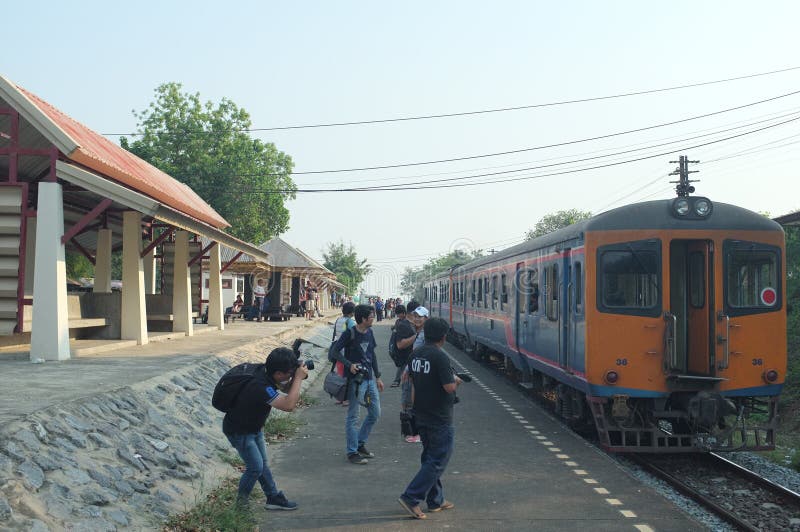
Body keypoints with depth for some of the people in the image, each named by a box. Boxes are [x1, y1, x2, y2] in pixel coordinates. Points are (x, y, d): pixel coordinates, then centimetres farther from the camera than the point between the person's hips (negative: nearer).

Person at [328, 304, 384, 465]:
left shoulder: (369, 333, 9)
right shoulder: (350, 334, -13)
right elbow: (333, 352, -15)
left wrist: (378, 377, 19)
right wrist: (349, 364, -24)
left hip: (370, 379, 8)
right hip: (356, 380, -8)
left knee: (375, 413, 12)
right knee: (353, 416, -1)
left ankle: (360, 444, 26)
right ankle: (352, 452, 7)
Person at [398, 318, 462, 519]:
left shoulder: (416, 355, 5)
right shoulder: (440, 357, -20)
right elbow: (449, 387, -24)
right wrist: (455, 381, 0)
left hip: (421, 416, 8)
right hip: (439, 418, -8)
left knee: (430, 458, 18)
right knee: (438, 460, -1)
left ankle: (436, 500, 26)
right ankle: (411, 498, -7)